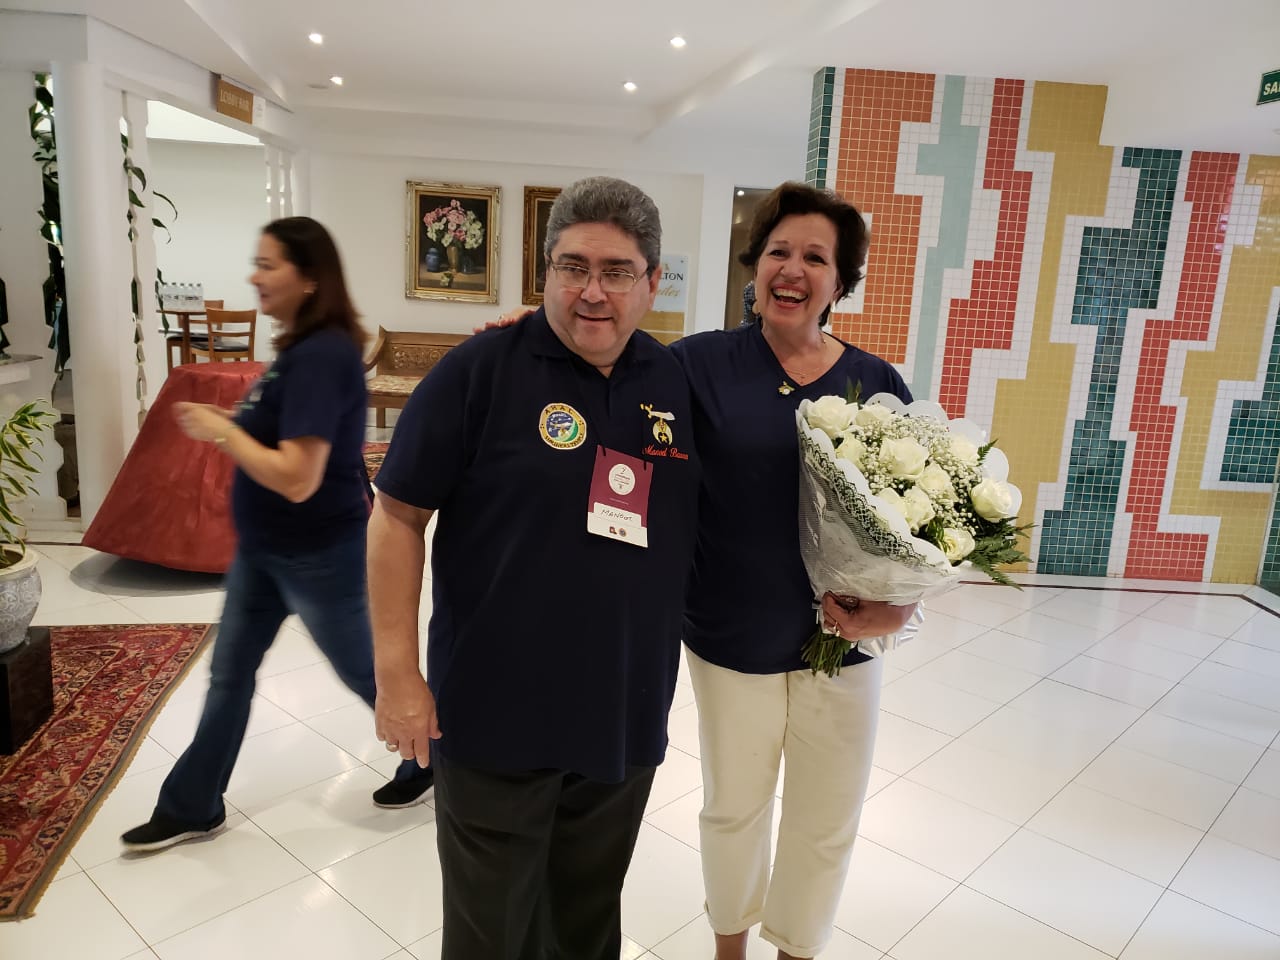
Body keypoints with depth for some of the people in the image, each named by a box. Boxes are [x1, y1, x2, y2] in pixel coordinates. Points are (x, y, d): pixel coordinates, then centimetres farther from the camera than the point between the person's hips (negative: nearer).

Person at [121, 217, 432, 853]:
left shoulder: (324, 355, -26)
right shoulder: (301, 347, 4)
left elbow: (297, 478, -30)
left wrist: (222, 430, -19)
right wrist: (226, 422, 0)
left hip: (318, 554, -9)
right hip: (263, 549, 9)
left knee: (362, 669, 11)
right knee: (229, 673, 17)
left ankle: (431, 755, 35)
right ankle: (192, 808, 33)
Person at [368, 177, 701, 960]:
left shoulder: (681, 381, 1)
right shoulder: (480, 369, -13)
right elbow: (397, 515, -9)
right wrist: (398, 673, -12)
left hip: (626, 719, 4)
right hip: (496, 717, -3)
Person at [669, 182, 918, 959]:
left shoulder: (880, 386, -4)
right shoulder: (702, 363, -9)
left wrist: (901, 603, -14)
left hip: (843, 640, 2)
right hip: (731, 636, -1)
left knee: (828, 821, 19)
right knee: (734, 807, 20)